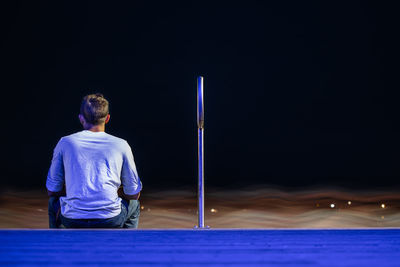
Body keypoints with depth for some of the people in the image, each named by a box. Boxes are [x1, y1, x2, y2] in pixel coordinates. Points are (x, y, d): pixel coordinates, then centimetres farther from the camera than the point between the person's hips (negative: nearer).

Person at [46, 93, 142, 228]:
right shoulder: (121, 145, 6)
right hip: (110, 222, -1)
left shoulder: (65, 142, 7)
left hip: (72, 222, 1)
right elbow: (134, 194, 12)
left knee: (54, 202, 35)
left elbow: (52, 190, 14)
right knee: (134, 205, 33)